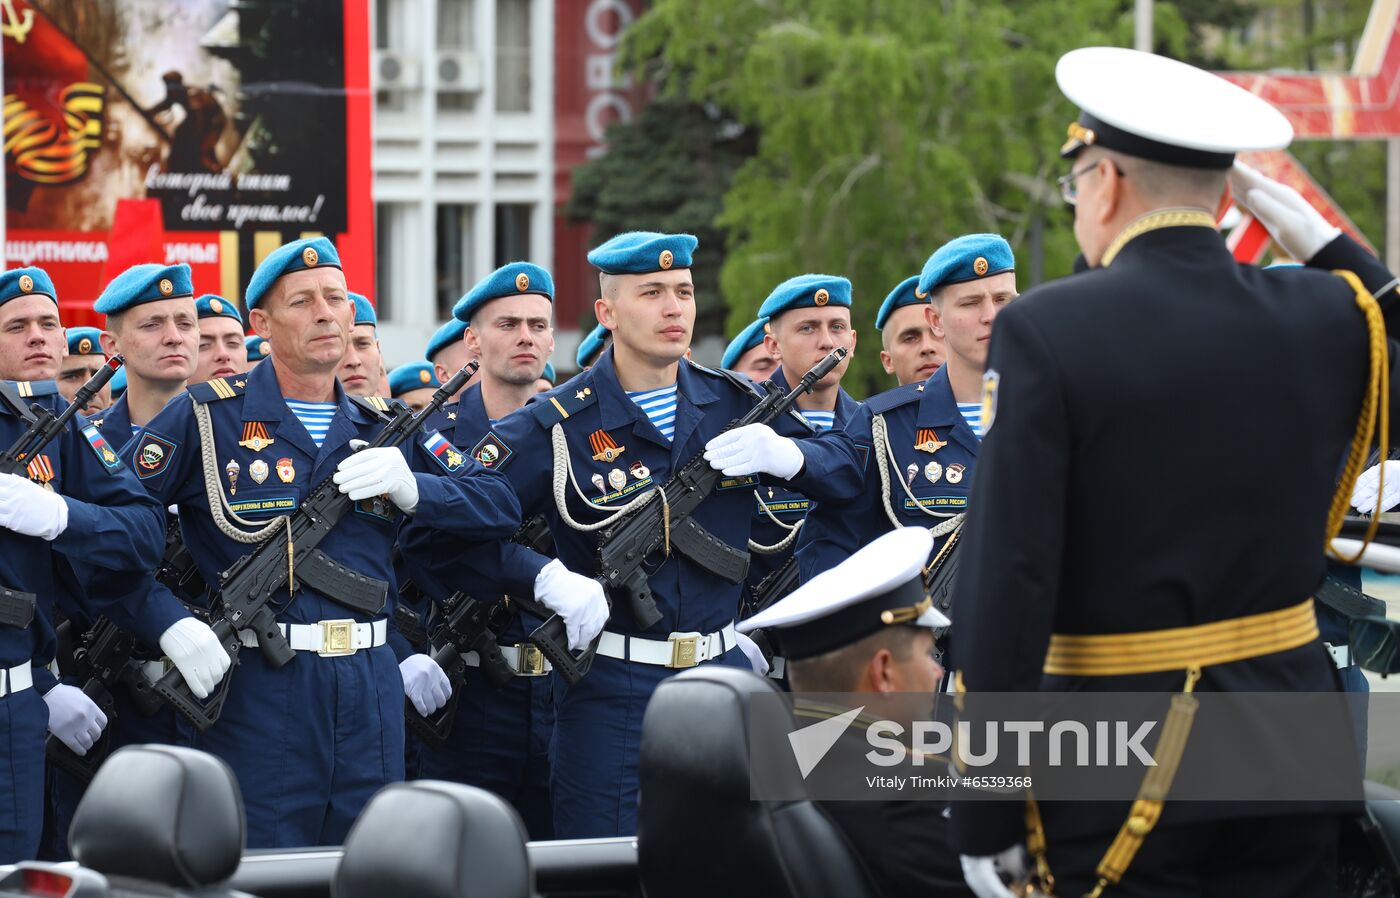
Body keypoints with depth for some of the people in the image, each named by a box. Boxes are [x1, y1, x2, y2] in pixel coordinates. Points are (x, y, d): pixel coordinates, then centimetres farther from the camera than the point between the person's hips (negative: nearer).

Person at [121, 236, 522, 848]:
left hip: (370, 685, 4)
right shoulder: (207, 419, 2)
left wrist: (411, 487, -5)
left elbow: (501, 507, 11)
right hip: (256, 689, -4)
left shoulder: (385, 427, 15)